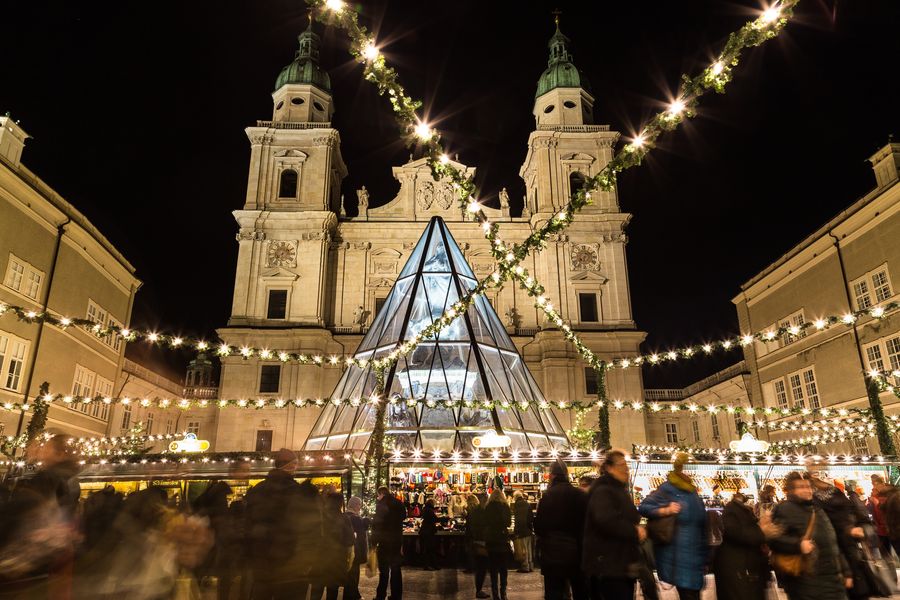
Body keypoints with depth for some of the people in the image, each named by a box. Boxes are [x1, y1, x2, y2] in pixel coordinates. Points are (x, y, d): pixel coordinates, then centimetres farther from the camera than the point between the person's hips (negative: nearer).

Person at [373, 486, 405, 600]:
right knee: (396, 569, 12)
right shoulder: (399, 503, 8)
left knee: (384, 571, 1)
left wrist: (374, 542, -10)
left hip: (385, 542, -6)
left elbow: (377, 524, -16)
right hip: (397, 541, 6)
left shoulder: (381, 504, -12)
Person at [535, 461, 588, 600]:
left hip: (553, 554, -3)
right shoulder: (581, 495, -4)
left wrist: (542, 541, 12)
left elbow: (538, 526, -9)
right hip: (578, 552, 3)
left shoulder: (547, 496, -13)